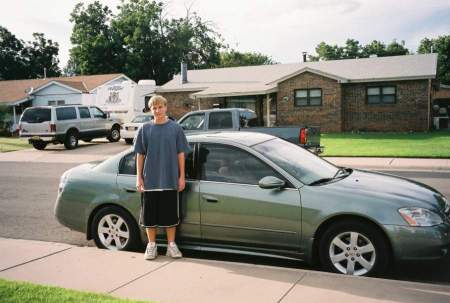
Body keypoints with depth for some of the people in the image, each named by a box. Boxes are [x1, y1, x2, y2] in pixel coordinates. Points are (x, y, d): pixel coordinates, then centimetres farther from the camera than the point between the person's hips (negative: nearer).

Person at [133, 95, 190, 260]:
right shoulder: (145, 129, 2)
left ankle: (171, 244, 22)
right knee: (150, 214, 7)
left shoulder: (175, 128, 0)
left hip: (170, 180, 0)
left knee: (171, 214, 7)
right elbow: (140, 154, 4)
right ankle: (151, 245, 23)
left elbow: (181, 154, 3)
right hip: (150, 180, 1)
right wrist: (139, 178, 0)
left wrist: (181, 177, -1)